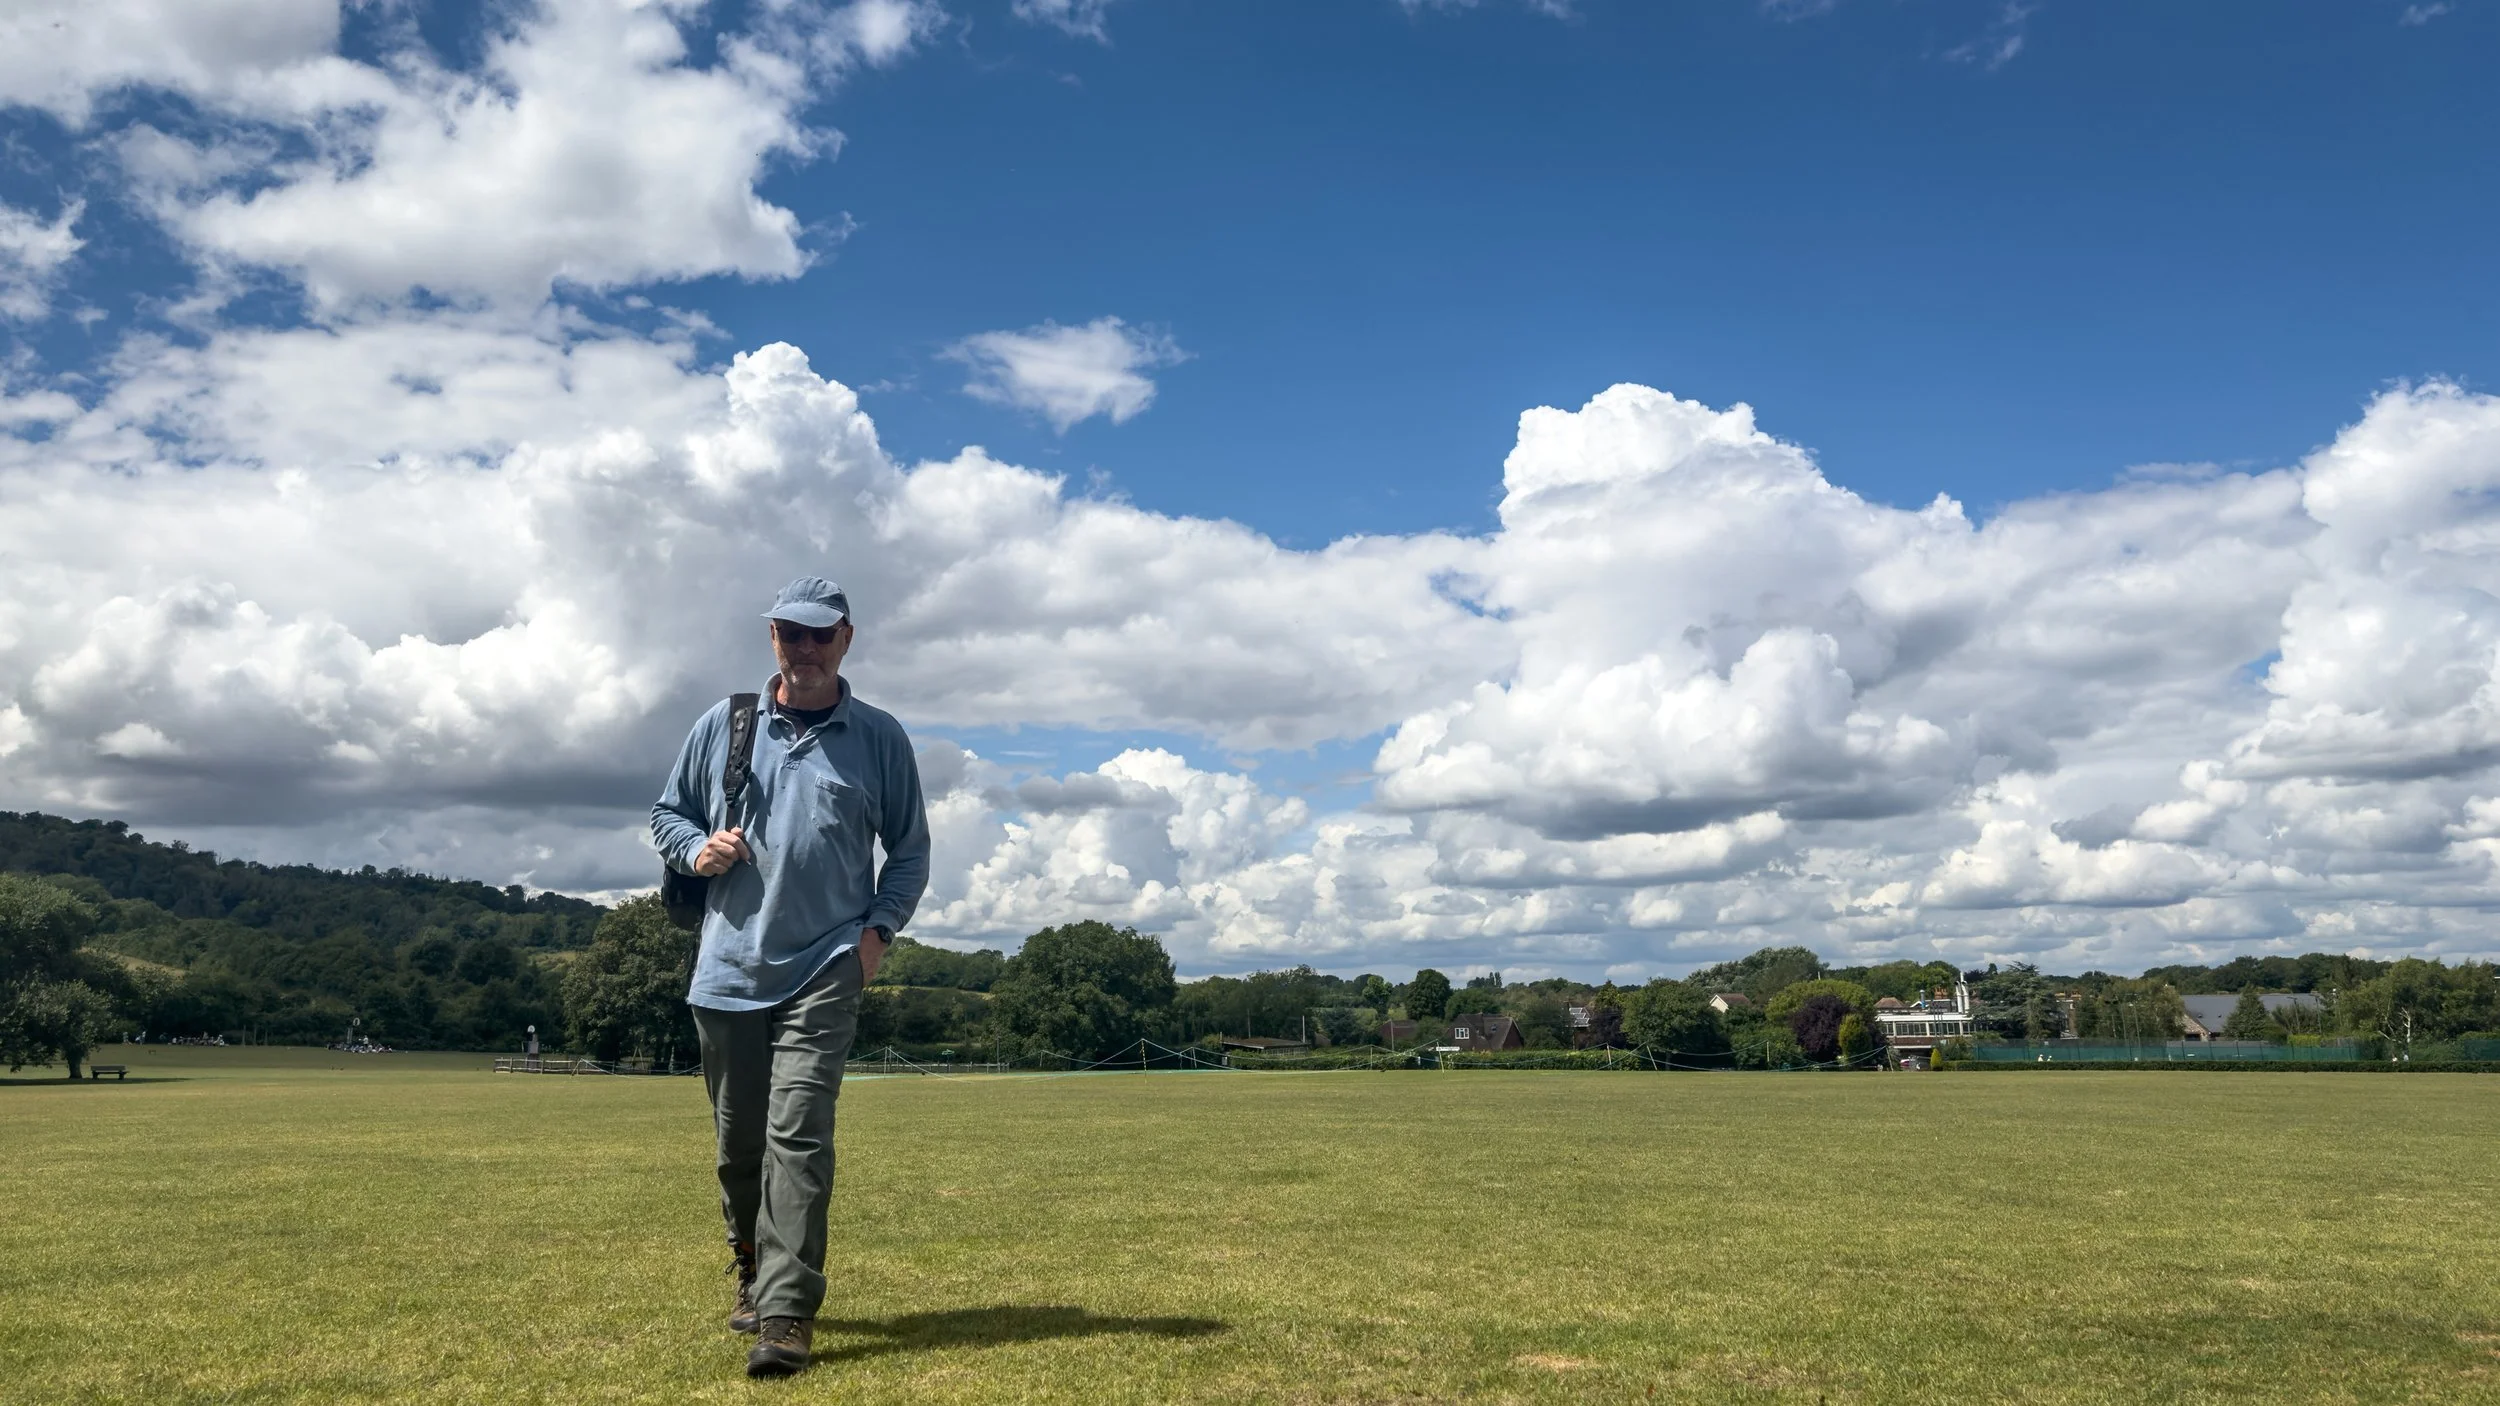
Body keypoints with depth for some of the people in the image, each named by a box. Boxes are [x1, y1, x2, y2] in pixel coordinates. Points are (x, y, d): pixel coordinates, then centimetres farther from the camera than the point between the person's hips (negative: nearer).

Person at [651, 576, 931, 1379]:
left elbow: (910, 849, 9)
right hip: (728, 971, 3)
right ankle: (754, 1274, 36)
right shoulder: (721, 725, 8)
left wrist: (880, 927, -4)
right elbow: (668, 813, 18)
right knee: (738, 1144, 14)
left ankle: (787, 1317, -12)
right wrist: (696, 849, -4)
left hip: (824, 971, -3)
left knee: (797, 1135, -14)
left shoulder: (879, 739, 4)